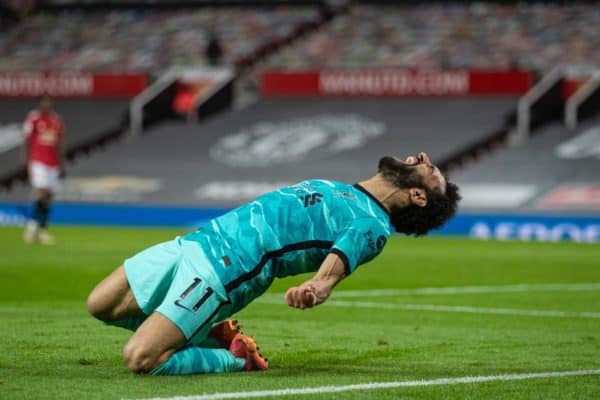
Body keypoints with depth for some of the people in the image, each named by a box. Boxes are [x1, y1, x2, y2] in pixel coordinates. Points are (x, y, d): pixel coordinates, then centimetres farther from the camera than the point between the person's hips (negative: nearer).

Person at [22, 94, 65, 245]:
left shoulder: (57, 120, 10)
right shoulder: (33, 118, -4)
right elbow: (26, 142, -2)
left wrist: (61, 164, 14)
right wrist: (28, 163, -7)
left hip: (53, 164, 5)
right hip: (38, 163, -5)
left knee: (48, 198, 3)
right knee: (43, 194, -15)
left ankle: (42, 229, 8)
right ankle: (32, 224, 1)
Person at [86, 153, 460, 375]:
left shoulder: (371, 225, -6)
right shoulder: (340, 193, 21)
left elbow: (336, 260, -25)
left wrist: (318, 287, -47)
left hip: (222, 269, -9)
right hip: (197, 241, 9)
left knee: (139, 359, -21)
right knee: (100, 305, 10)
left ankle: (237, 358, 1)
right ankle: (211, 335, 16)